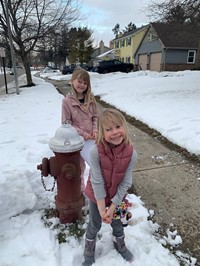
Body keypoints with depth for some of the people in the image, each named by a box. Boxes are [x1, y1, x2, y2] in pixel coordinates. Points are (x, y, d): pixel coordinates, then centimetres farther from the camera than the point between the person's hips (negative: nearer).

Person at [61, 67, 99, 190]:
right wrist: (82, 133, -15)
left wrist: (95, 130, -8)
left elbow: (96, 116, 8)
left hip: (91, 137, 4)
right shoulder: (67, 101, -12)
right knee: (79, 166, 4)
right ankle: (80, 188, 29)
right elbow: (66, 123, -10)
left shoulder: (90, 98, 2)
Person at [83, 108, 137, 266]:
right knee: (95, 225, 21)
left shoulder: (131, 154, -25)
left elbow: (126, 183, -17)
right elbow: (97, 182, -25)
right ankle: (89, 251, 52)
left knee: (117, 223, 25)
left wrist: (112, 207, -15)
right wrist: (102, 209, -17)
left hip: (117, 196, 2)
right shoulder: (96, 151, -32)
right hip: (97, 196, -1)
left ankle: (120, 245, 57)